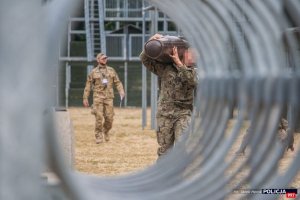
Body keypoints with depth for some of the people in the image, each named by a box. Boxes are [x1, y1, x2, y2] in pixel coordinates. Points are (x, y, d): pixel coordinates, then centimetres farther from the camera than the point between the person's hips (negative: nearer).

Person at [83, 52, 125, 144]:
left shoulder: (111, 70, 11)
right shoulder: (93, 72, 6)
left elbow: (117, 82, 9)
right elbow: (88, 86, 7)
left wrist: (121, 91, -9)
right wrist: (85, 98, 2)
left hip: (109, 97, 2)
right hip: (98, 97, -2)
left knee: (109, 118, -1)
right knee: (99, 118, -11)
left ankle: (106, 131, 27)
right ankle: (99, 137, -4)